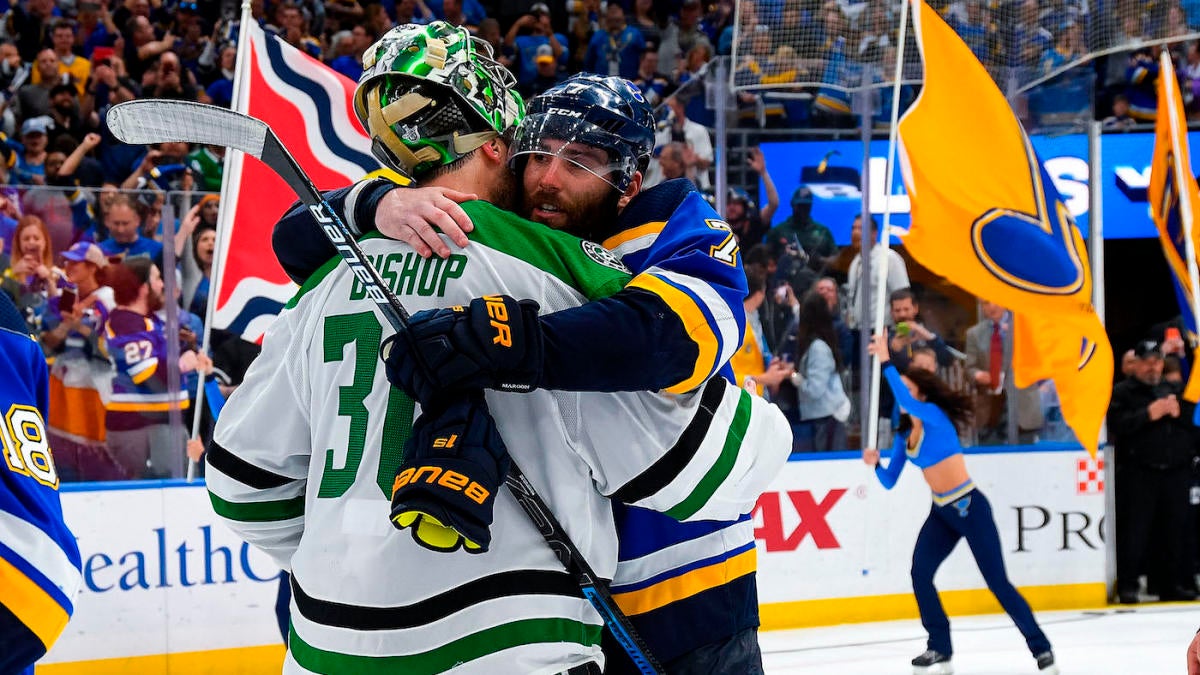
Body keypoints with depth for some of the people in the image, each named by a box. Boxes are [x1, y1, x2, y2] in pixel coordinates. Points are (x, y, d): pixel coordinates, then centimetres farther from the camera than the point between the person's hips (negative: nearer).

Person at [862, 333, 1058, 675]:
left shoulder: (935, 416, -13)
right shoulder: (904, 436, 8)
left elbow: (906, 401, -34)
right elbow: (890, 481, 10)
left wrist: (885, 362, -37)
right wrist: (875, 464, -9)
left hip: (970, 508, -7)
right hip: (941, 512, 7)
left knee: (997, 581, -6)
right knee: (920, 574, -6)